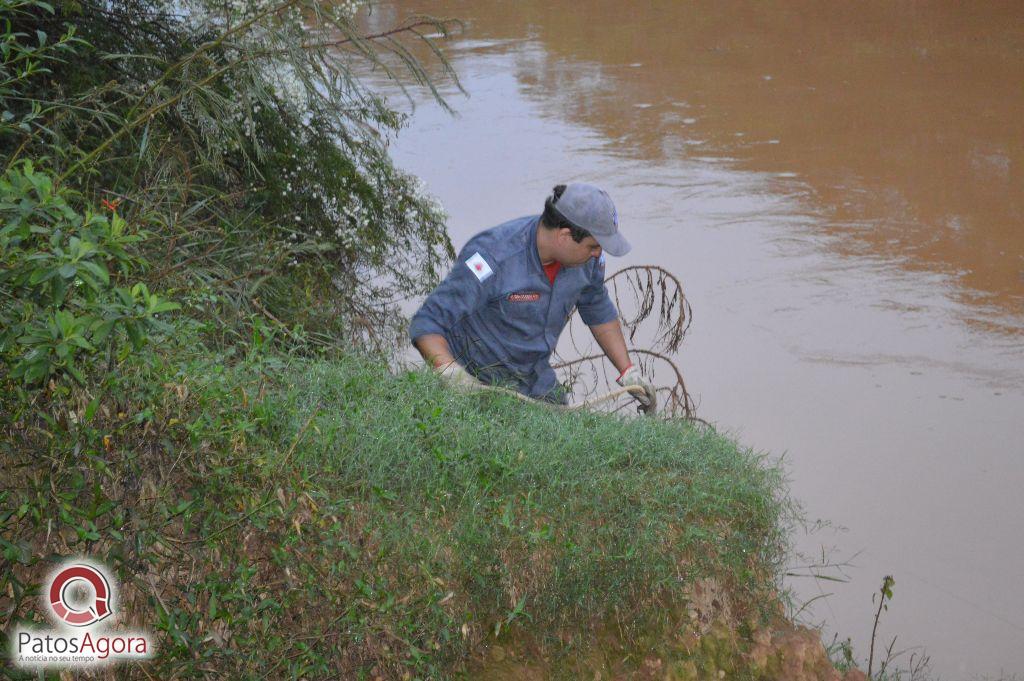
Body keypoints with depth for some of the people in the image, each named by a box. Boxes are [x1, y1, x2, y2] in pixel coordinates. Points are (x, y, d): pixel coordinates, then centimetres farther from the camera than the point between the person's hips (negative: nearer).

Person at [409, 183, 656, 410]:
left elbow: (599, 312, 13)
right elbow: (426, 323, -31)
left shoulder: (587, 256, -9)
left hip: (537, 381, 6)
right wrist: (452, 373, -49)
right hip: (478, 381, -6)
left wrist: (628, 371, 10)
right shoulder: (494, 257, -31)